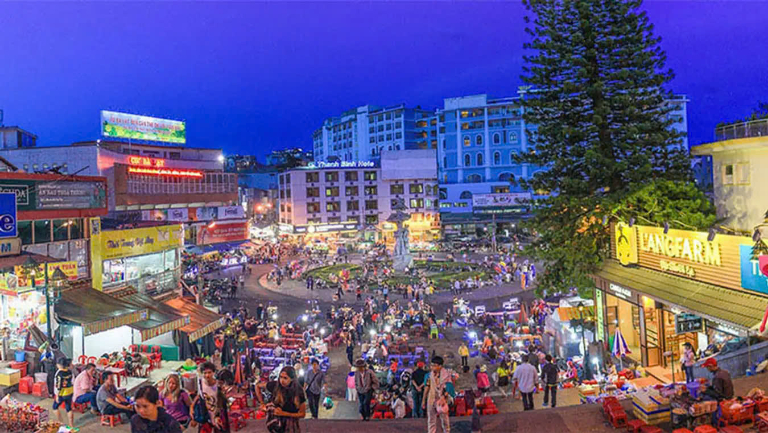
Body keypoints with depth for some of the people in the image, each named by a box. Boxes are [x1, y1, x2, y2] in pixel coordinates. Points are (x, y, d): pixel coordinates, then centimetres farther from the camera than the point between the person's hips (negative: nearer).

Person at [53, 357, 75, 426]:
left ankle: (61, 422, 20)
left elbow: (58, 385, -18)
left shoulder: (59, 373, -19)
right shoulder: (69, 371, 0)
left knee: (55, 406, 18)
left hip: (62, 394, -6)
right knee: (69, 408, 14)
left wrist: (57, 395, -12)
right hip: (70, 392, 6)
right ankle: (71, 424, 16)